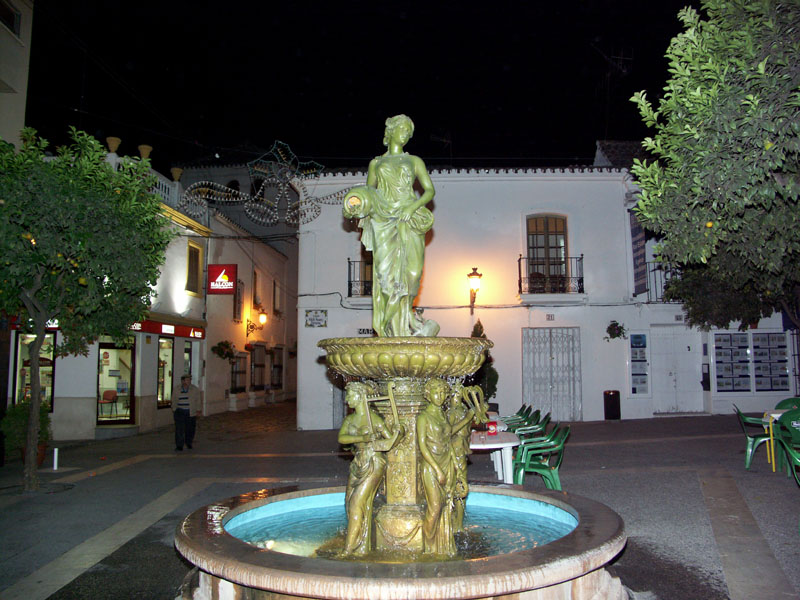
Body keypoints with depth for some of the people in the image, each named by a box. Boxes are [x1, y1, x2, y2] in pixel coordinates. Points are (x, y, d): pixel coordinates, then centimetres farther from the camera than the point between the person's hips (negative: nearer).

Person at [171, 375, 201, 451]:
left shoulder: (195, 389, -2)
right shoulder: (176, 390, 0)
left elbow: (198, 400, 0)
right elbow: (174, 401, 8)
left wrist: (198, 410, -4)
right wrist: (174, 410, 7)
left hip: (191, 412, 0)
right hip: (179, 412, 0)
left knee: (190, 429, 8)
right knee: (179, 429, -7)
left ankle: (188, 442, 29)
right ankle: (179, 446, -5)